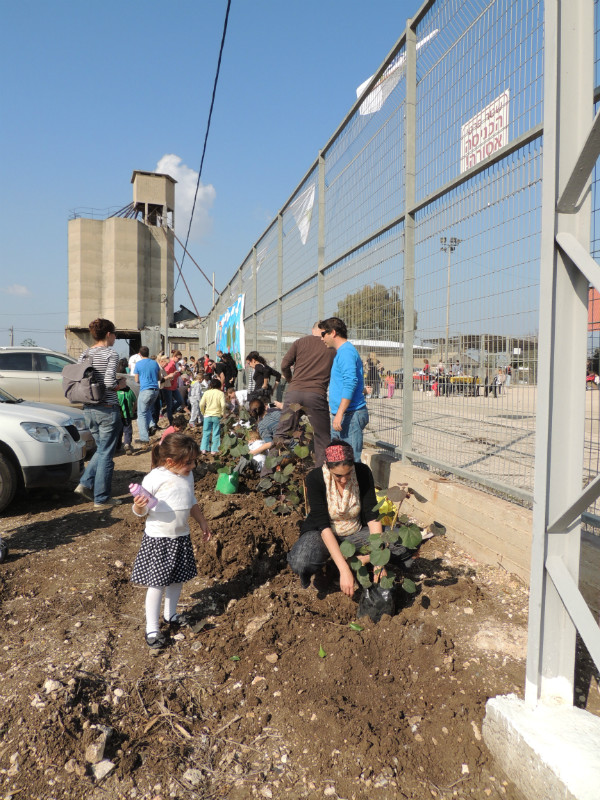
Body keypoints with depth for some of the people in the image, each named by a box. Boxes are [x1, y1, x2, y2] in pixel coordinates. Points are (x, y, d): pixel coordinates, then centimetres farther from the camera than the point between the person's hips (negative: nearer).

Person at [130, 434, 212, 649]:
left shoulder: (188, 476, 3)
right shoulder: (154, 478, -19)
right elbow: (142, 511, -13)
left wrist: (203, 522, 21)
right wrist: (139, 506, -35)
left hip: (181, 537, 7)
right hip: (158, 539, -6)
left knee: (178, 579, 18)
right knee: (157, 583, 2)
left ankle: (170, 614, 41)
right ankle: (152, 628, 17)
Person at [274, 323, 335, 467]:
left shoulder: (301, 341, 10)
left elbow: (284, 365, 6)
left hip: (294, 392, 2)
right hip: (317, 395, -1)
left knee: (281, 433, 10)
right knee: (323, 439, 9)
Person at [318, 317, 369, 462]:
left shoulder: (346, 351, -13)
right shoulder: (341, 352, 20)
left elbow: (350, 383, -23)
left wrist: (340, 414, -27)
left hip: (350, 415, -11)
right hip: (341, 414, 11)